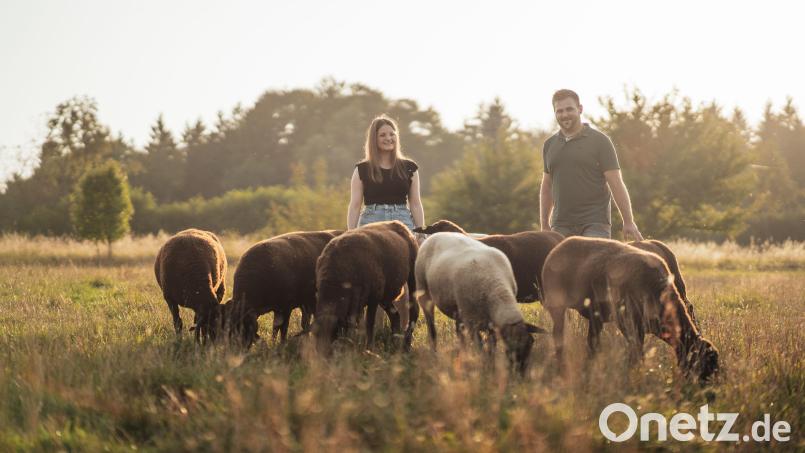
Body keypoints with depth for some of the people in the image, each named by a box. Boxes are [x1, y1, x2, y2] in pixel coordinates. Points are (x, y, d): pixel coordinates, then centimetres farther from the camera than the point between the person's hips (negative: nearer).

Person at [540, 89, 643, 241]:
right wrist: (544, 225, 17)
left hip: (595, 224, -4)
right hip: (561, 226, 4)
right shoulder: (550, 144, 13)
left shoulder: (599, 141, -1)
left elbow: (616, 183, -4)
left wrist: (628, 222, -9)